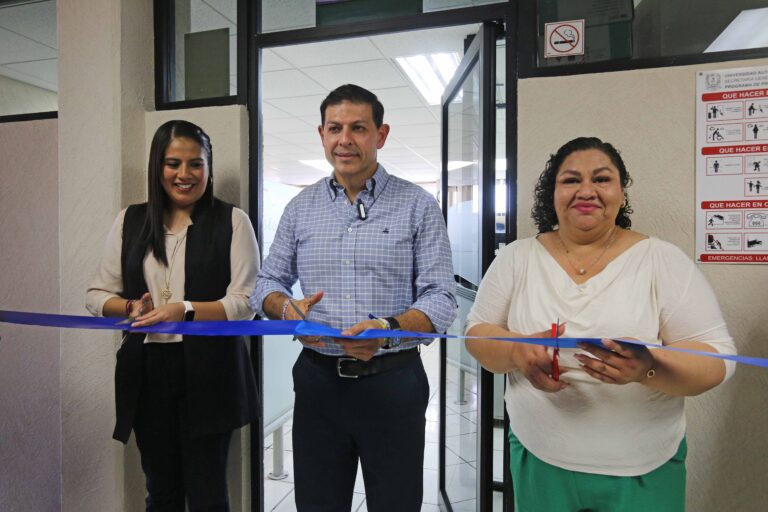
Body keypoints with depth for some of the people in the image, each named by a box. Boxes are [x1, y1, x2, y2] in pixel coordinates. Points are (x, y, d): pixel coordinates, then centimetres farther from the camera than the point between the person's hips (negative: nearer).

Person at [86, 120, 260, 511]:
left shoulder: (232, 221, -3)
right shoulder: (130, 221, 8)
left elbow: (245, 302, -9)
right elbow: (97, 294, 10)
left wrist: (185, 310, -23)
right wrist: (130, 307, -10)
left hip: (207, 372, -3)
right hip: (147, 371, 4)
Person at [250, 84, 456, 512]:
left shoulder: (418, 205, -4)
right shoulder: (301, 207, 6)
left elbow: (441, 298, -8)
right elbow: (268, 283, 11)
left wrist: (388, 329, -26)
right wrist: (287, 308, -12)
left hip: (393, 381, -2)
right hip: (318, 380, 3)